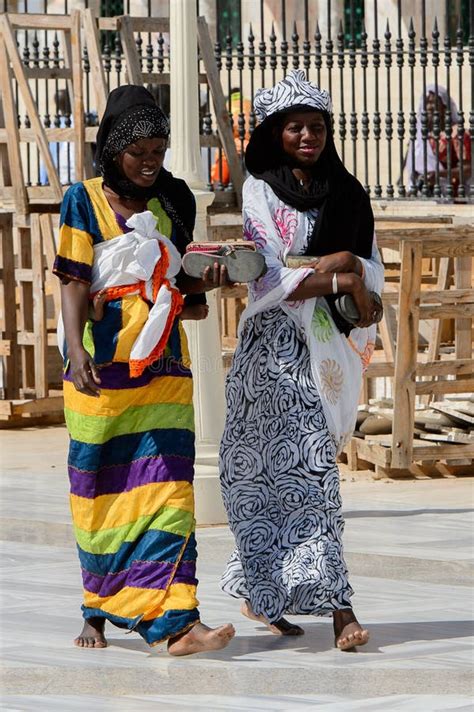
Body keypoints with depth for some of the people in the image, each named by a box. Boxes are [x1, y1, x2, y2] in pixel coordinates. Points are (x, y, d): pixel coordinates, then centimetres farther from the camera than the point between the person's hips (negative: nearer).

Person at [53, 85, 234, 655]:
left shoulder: (171, 202, 10)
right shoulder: (85, 201, -2)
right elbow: (74, 282, -10)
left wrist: (202, 283, -4)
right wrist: (77, 348, -25)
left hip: (163, 367, 3)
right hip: (100, 367, -3)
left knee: (167, 489, -8)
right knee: (100, 492, 5)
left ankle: (176, 623, -17)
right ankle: (98, 613, 21)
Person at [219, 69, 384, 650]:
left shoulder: (345, 193, 13)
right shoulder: (259, 192, -2)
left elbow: (372, 271, 9)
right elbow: (270, 280, -10)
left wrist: (343, 260, -11)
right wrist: (339, 278, -12)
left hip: (329, 342, 5)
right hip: (279, 344, -5)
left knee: (279, 470, 7)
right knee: (307, 469, -12)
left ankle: (260, 591, 18)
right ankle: (336, 606, -17)